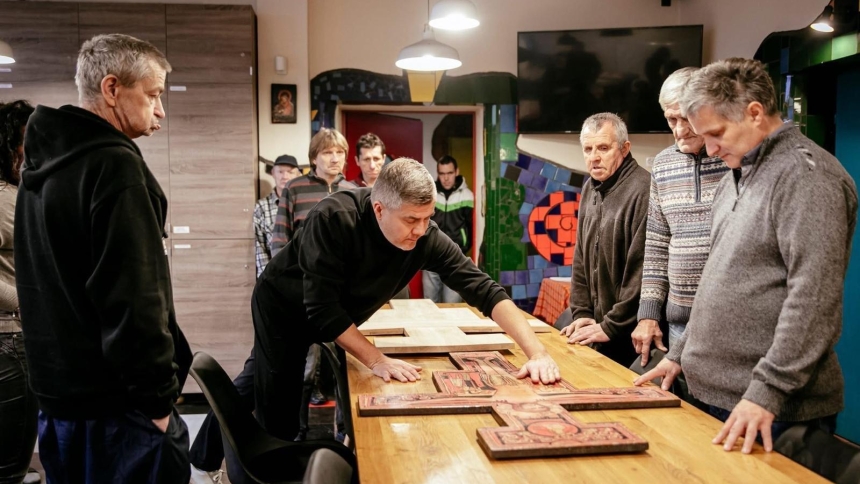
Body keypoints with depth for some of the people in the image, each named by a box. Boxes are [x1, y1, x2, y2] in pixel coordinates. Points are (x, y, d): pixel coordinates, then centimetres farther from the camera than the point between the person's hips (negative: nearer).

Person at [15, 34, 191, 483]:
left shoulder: (40, 163, 12)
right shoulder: (114, 164, -18)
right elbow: (134, 298, -23)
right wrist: (158, 397, -15)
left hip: (56, 397, 9)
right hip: (113, 404, -9)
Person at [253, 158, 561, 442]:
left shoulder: (426, 238, -25)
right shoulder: (333, 219, -36)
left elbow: (483, 290, -26)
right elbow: (322, 306, -35)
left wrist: (537, 353, -35)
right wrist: (377, 360, -37)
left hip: (338, 321, 4)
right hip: (283, 308, -4)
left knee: (351, 407, 1)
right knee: (278, 418, -1)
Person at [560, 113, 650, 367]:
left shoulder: (643, 191, -19)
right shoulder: (591, 188, 9)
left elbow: (641, 271, -22)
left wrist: (612, 326, -16)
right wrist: (582, 313, 6)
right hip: (600, 328, 8)